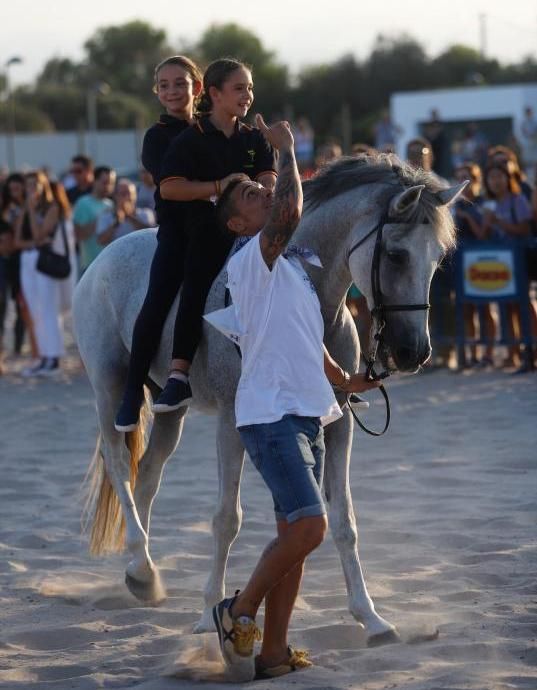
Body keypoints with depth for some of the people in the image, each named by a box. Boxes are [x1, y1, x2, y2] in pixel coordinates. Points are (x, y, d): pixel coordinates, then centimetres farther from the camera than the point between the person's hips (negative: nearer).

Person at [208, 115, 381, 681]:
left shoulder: (289, 266, 20)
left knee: (295, 533, 7)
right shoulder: (251, 259, -9)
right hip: (270, 414, -9)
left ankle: (273, 652, 11)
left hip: (306, 413, 9)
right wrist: (285, 151, -14)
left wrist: (344, 380, 36)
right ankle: (239, 612, -3)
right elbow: (289, 212, -27)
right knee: (308, 524, -20)